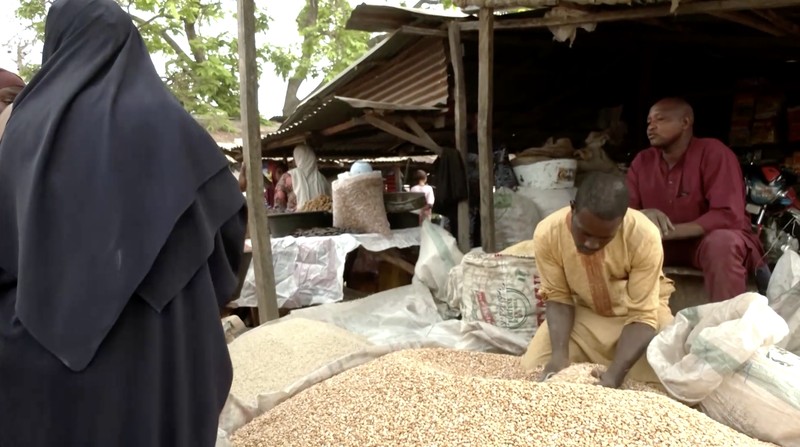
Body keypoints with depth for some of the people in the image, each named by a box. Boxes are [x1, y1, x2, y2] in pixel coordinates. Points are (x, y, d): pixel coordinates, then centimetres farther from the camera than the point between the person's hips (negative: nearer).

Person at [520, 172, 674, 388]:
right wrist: (559, 353, -28)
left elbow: (642, 315, -25)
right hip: (583, 311, 2)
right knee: (533, 366, -14)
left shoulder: (644, 237, -31)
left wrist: (615, 372, -39)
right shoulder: (547, 234, -25)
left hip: (640, 310, -1)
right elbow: (558, 297, -12)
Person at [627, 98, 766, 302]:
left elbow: (729, 215, -24)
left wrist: (669, 231, -30)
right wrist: (643, 215, -27)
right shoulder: (642, 161, 0)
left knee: (721, 242, -37)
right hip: (664, 243, 4)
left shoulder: (713, 152, -15)